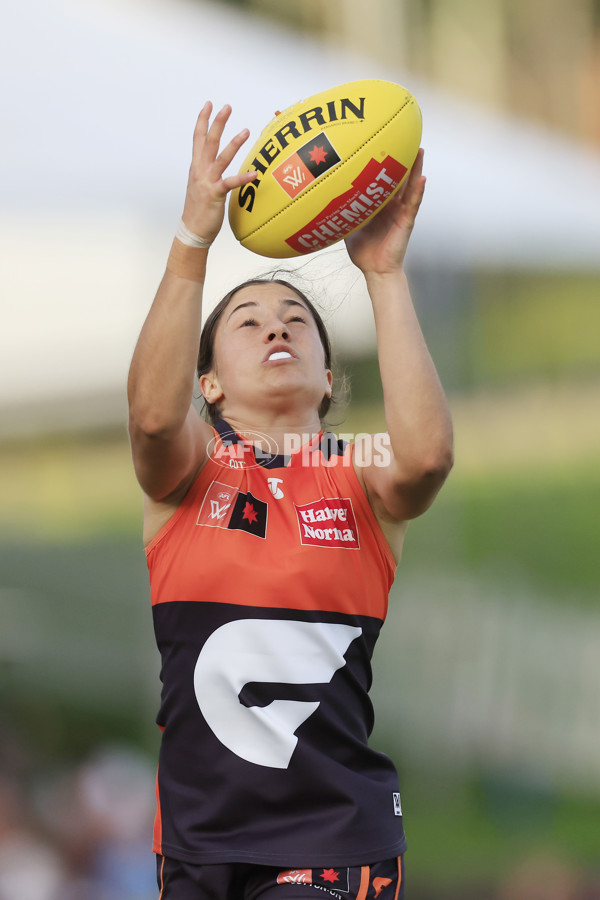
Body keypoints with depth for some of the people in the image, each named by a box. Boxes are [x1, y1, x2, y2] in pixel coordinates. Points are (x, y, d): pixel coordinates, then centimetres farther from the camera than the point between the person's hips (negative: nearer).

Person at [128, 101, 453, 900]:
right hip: (200, 827, 2)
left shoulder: (362, 476, 4)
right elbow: (153, 414, -19)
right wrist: (195, 238, -28)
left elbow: (427, 453, -20)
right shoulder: (191, 469, 5)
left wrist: (384, 273, -22)